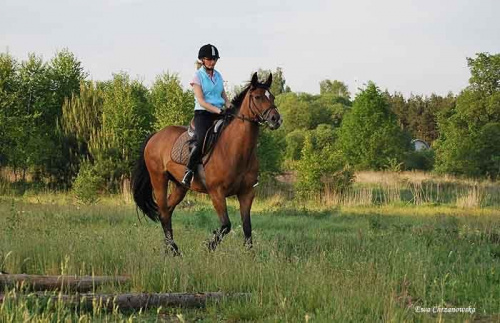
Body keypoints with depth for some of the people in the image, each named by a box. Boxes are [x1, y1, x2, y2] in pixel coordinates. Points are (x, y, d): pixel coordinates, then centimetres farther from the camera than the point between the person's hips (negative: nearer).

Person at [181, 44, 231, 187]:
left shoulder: (218, 76, 16)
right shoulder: (198, 76, -1)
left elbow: (224, 97, 19)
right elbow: (201, 100, -10)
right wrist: (217, 110, -21)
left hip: (219, 114, 6)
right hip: (203, 114, -6)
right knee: (202, 140, -29)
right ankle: (188, 173, -20)